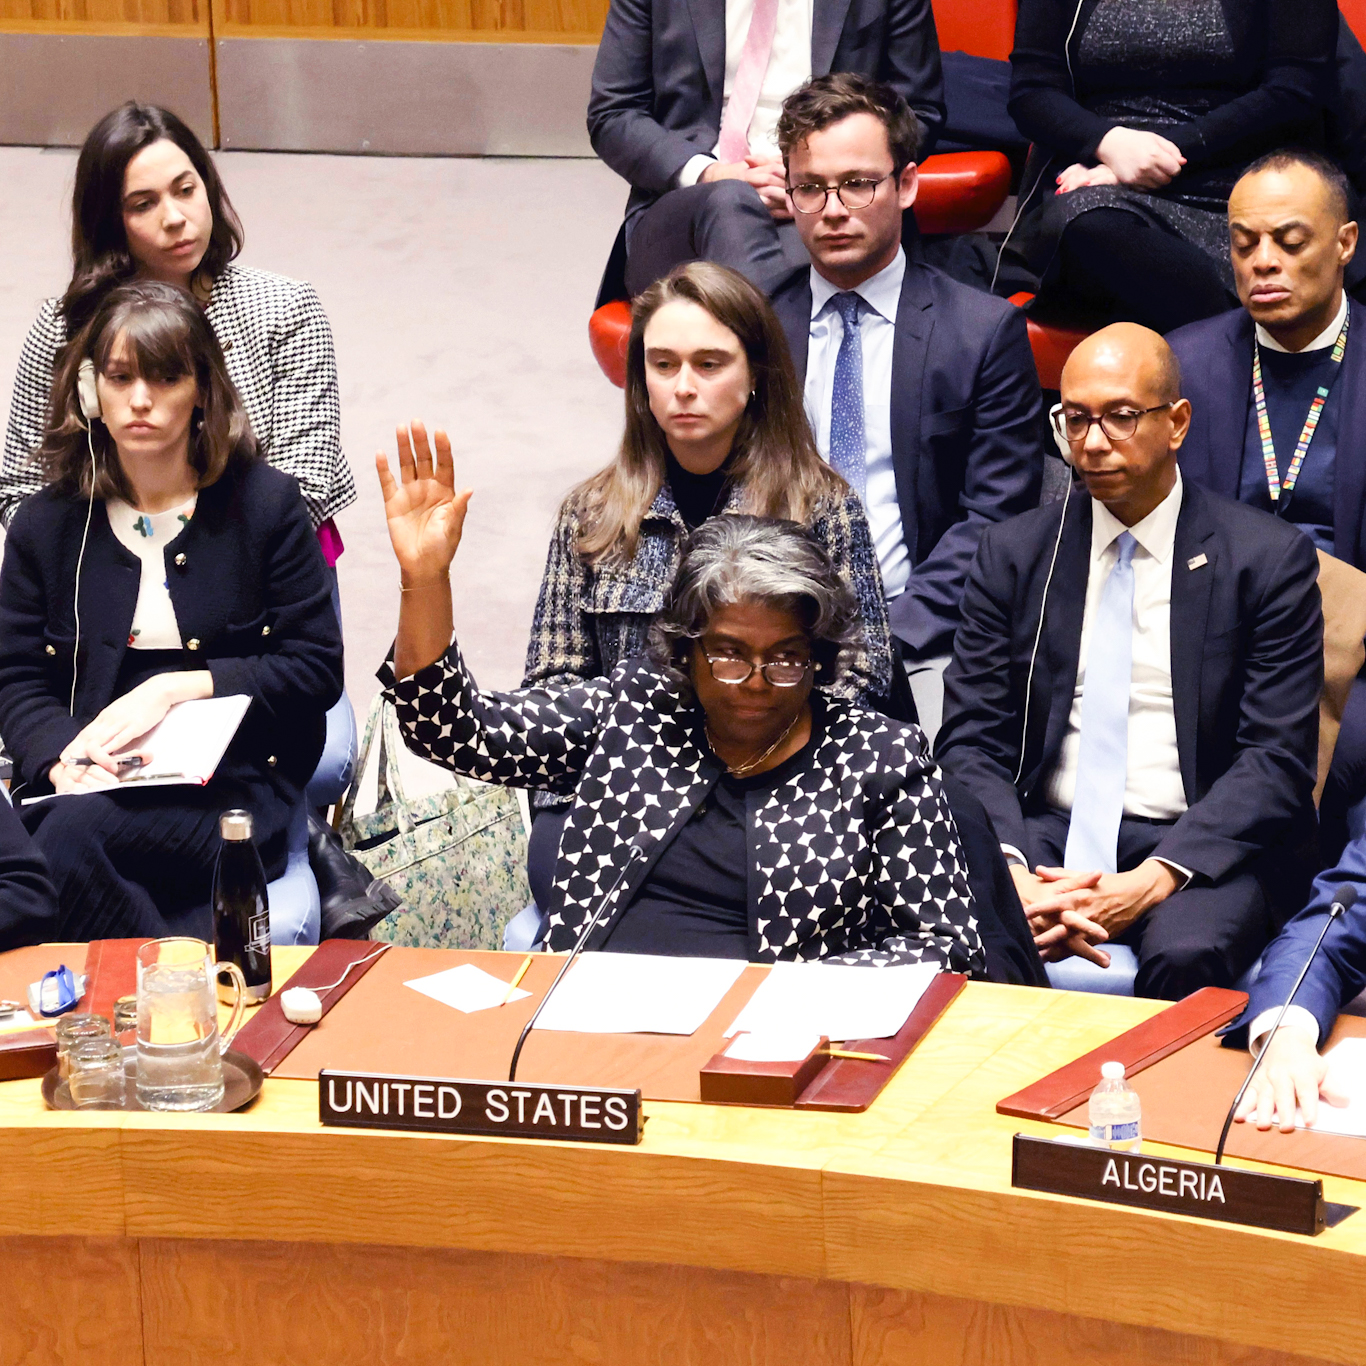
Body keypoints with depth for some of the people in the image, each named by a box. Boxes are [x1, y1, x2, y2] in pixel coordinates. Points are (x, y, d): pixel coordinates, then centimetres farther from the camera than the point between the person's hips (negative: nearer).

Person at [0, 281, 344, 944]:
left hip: (231, 790, -3)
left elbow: (316, 668, 2)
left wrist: (178, 688, -10)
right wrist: (64, 760, -13)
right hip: (91, 785, 3)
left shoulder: (266, 504, 6)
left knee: (70, 837, -33)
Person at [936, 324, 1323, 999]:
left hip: (1197, 845, -2)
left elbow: (1278, 759, -4)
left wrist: (1151, 881, -19)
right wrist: (1011, 872, -16)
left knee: (1185, 954, -34)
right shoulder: (1012, 554, 10)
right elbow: (972, 740, 5)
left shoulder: (1270, 557, 1)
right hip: (1045, 834, 2)